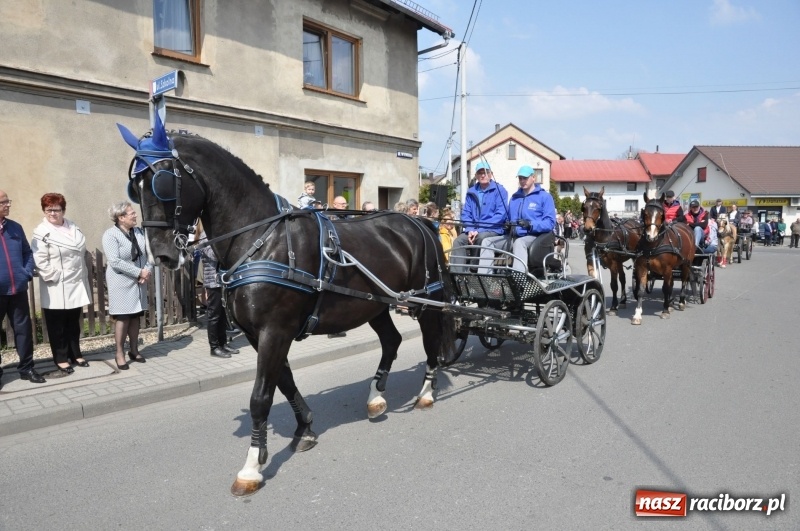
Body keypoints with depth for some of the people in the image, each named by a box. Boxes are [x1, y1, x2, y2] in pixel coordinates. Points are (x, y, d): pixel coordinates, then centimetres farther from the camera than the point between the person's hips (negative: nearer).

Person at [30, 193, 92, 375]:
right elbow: (40, 261, -17)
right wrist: (55, 276, -18)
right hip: (56, 288, -5)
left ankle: (75, 354, 26)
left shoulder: (73, 228, 8)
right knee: (57, 325, 6)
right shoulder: (41, 233, -10)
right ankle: (61, 359, 16)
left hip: (76, 284, 5)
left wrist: (82, 274, 10)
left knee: (73, 323, 15)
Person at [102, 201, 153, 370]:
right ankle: (119, 353, 12)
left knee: (135, 316, 11)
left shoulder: (139, 232, 5)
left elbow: (148, 254, 7)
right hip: (121, 283, -5)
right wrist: (139, 272, -20)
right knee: (122, 317, -1)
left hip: (139, 282, 6)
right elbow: (115, 262, -21)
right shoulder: (110, 235, -13)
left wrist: (148, 271, -12)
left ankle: (134, 350, 22)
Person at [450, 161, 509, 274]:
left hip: (494, 230, -5)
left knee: (482, 238, -35)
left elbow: (501, 215, -12)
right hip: (474, 230, 5)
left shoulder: (499, 190, -3)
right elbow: (465, 214, 9)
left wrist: (479, 230, -18)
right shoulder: (471, 192, 12)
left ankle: (482, 275, -39)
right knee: (459, 240, -19)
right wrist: (470, 230, -12)